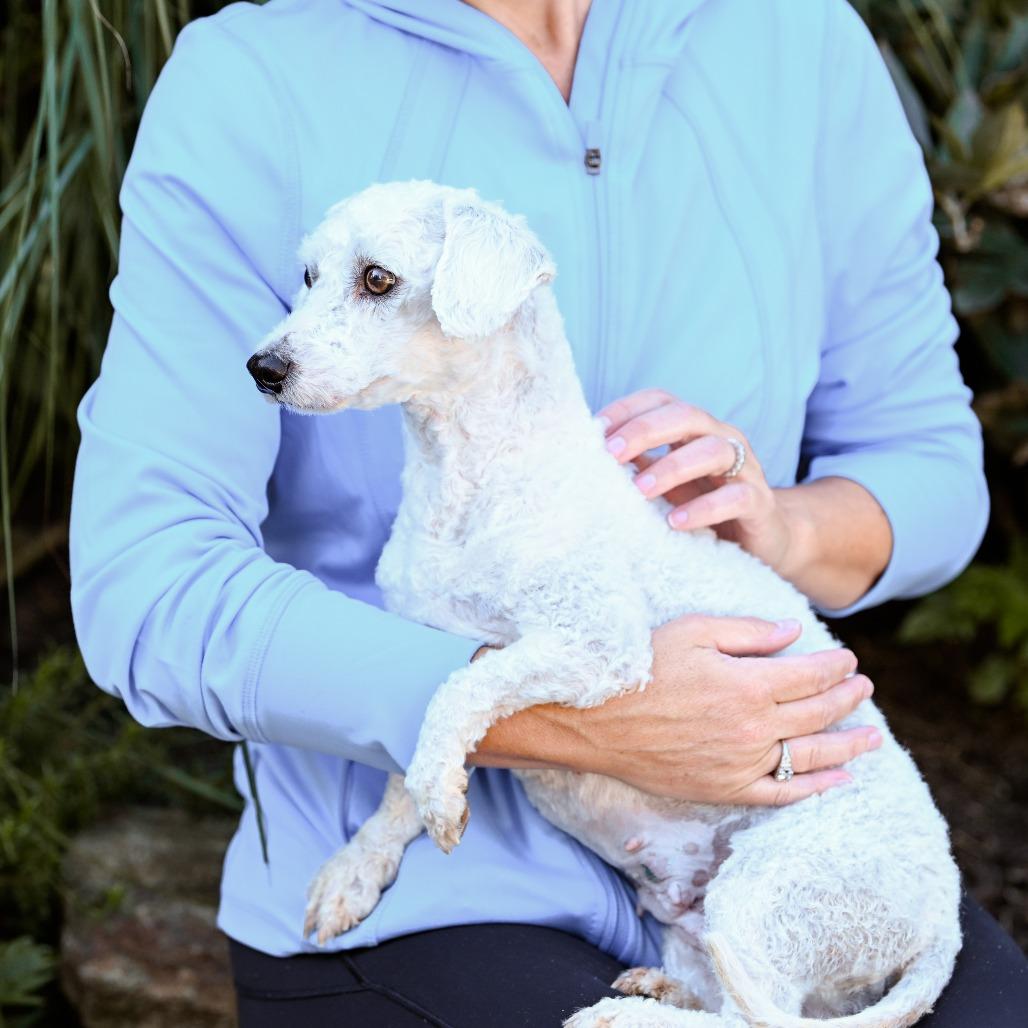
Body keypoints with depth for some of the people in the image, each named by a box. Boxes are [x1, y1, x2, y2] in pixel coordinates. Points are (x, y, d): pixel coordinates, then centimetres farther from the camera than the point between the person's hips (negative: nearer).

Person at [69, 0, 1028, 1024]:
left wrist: (789, 530, -13)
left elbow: (928, 459, 11)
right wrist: (580, 725, -25)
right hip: (417, 901, -4)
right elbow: (148, 590, -17)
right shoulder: (247, 84, -9)